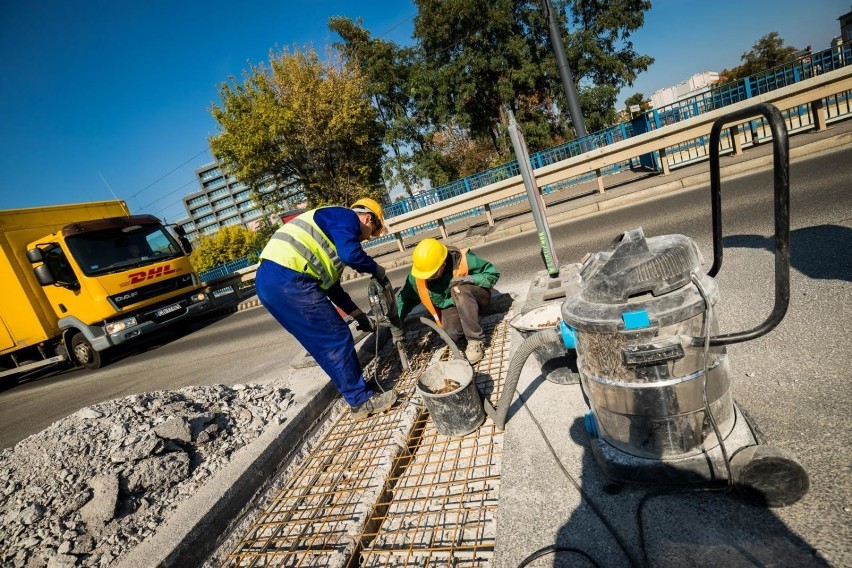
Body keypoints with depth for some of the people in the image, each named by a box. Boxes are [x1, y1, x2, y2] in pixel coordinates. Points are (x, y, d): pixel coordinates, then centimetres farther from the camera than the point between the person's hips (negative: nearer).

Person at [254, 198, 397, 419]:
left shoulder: (333, 225, 31)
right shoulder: (346, 217, 3)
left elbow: (332, 286, 31)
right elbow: (351, 254, -18)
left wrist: (359, 315, 32)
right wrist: (376, 269, 2)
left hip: (269, 281, 10)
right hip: (288, 279, -10)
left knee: (324, 343, 18)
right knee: (337, 339, 1)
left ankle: (355, 389, 29)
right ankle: (361, 400, 13)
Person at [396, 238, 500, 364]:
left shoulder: (462, 260, -28)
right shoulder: (417, 275, -17)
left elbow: (492, 273, -18)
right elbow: (405, 298, -4)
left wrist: (470, 279, -35)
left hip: (476, 298, -3)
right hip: (450, 307, 3)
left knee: (460, 290, -37)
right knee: (451, 335, -27)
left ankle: (475, 342, -29)